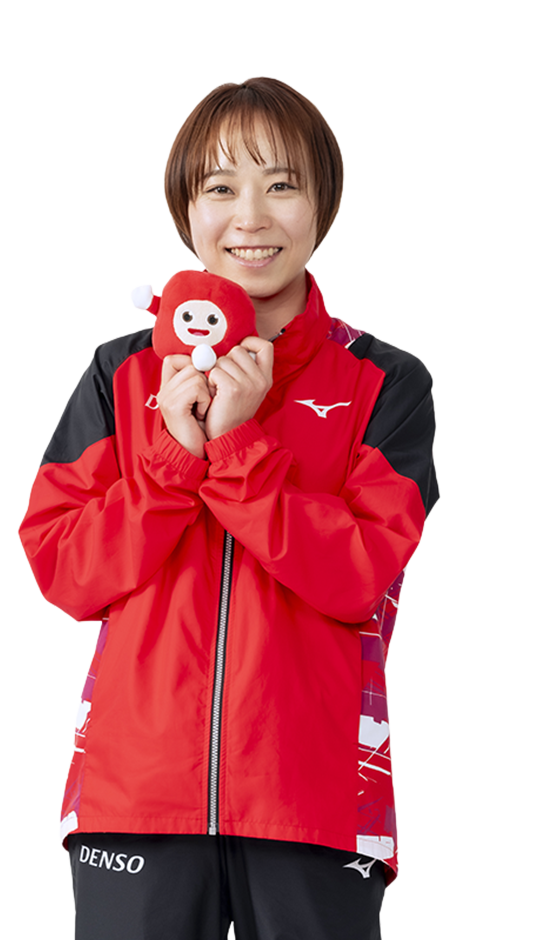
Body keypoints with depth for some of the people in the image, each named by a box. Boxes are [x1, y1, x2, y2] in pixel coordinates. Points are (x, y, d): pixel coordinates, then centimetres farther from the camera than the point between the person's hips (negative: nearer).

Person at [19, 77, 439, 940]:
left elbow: (363, 577, -8)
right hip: (136, 787, 1)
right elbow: (61, 568, 3)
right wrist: (173, 454, -10)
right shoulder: (125, 375, 9)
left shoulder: (385, 386, 3)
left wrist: (240, 443, -14)